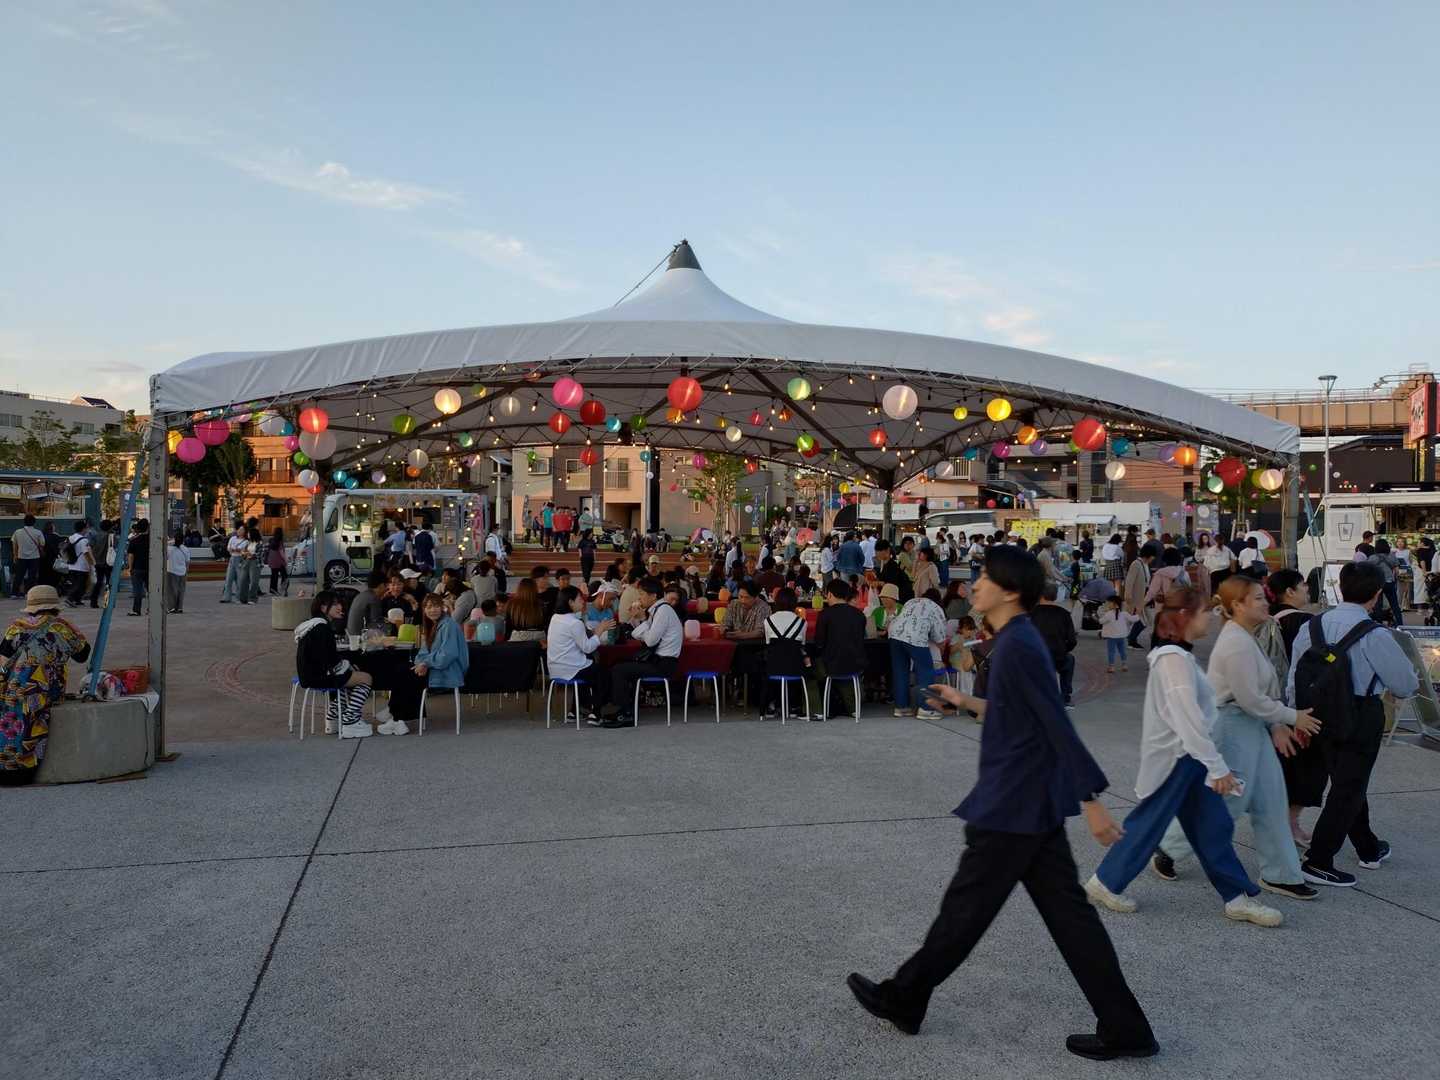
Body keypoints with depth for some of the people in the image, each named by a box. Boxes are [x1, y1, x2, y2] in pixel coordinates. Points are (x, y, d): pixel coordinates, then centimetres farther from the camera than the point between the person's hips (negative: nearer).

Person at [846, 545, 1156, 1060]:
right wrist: (968, 701, 21)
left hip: (1012, 805, -10)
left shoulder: (1017, 647, -19)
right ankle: (1124, 1029, 19)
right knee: (1068, 911, 13)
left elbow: (1060, 728, -22)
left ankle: (902, 999, 22)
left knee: (965, 906, 5)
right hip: (1034, 802, 10)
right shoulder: (1017, 641, 10)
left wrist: (1091, 802, -22)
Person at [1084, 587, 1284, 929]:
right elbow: (1188, 720, -25)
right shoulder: (1175, 659, -20)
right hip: (1175, 758, -9)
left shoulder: (1180, 655, 11)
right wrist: (1218, 767, -23)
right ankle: (1104, 882, 16)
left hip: (1189, 758, 9)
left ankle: (1238, 898, 17)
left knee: (1213, 826, 10)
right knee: (1148, 824, 3)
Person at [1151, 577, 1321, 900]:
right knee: (1227, 803, -1)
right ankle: (1166, 848, 16)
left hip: (1252, 726, 10)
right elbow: (1250, 699, -20)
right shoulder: (1237, 643, -20)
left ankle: (1279, 874, 19)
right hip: (1232, 727, -10)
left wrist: (1276, 725, 8)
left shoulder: (1245, 638, 13)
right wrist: (1292, 717, -9)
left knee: (1271, 802, 10)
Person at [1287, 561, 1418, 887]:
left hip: (1321, 718, 6)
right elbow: (1406, 685, -8)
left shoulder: (1310, 628, -3)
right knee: (1349, 790, 4)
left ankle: (1368, 849, 41)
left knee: (1347, 783, 22)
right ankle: (1317, 862, 4)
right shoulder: (1374, 637, -20)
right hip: (1361, 722, -6)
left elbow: (1293, 682, 1)